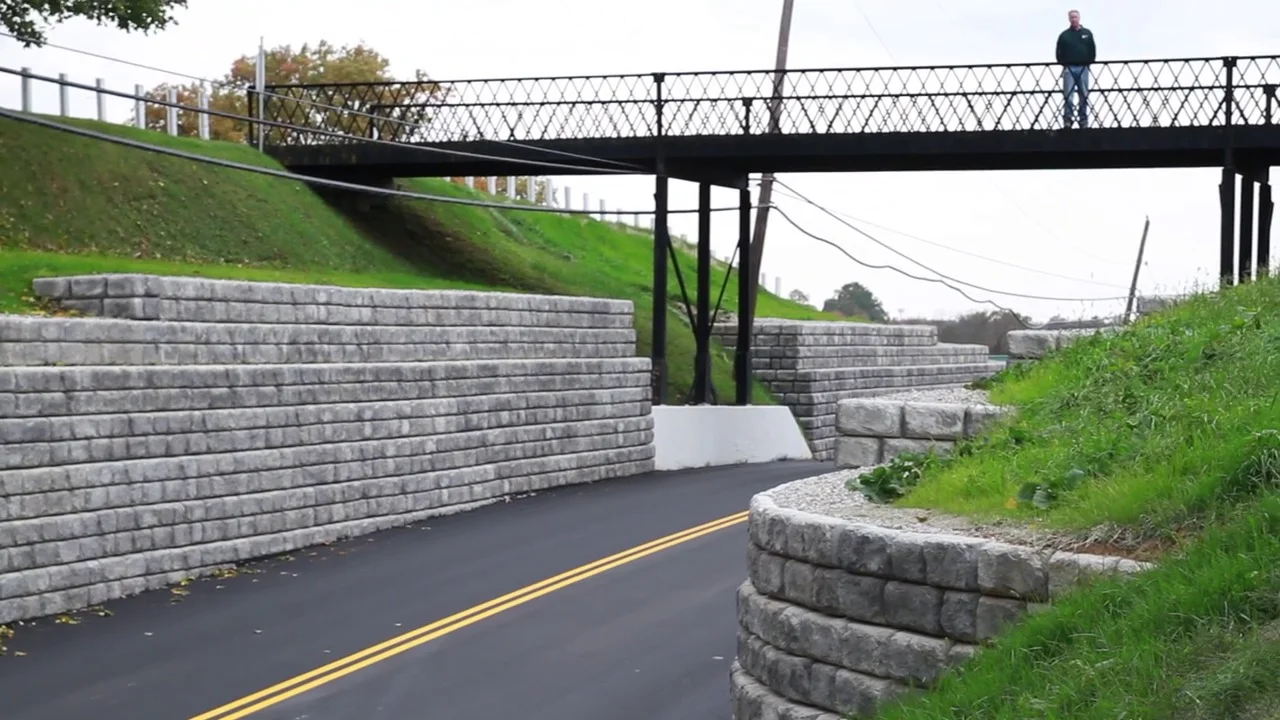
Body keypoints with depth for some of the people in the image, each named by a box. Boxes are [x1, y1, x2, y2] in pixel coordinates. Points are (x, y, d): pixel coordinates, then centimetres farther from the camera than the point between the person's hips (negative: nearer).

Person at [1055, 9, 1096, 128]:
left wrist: (1089, 62, -1)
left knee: (1084, 95, 2)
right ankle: (1067, 119, -7)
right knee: (1068, 95, -7)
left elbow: (1092, 50, 9)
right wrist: (1063, 64, -3)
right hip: (1069, 68, -1)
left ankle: (1084, 120, 7)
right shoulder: (1064, 35, 8)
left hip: (1083, 68, 1)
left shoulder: (1087, 33, 10)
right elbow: (1059, 52, 7)